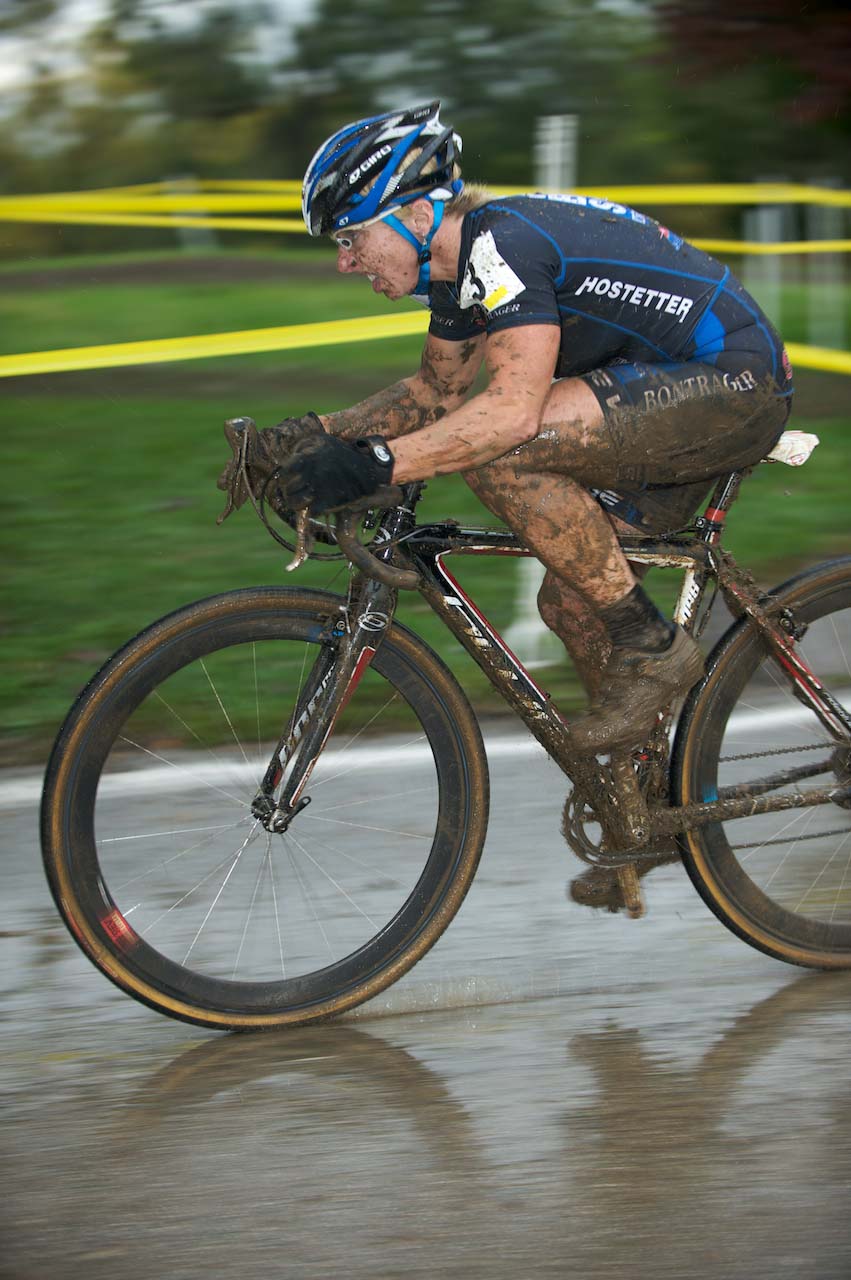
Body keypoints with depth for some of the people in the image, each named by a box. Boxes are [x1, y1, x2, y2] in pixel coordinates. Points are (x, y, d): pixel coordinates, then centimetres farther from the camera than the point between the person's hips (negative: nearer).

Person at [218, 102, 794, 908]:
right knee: (571, 601, 10)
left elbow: (514, 408, -34)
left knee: (501, 452, -25)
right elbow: (439, 388, 25)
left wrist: (373, 463, -37)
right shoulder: (458, 264, 9)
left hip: (735, 384, -10)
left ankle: (649, 649, -13)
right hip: (673, 400, 10)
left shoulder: (501, 245, -22)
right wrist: (314, 438, 13)